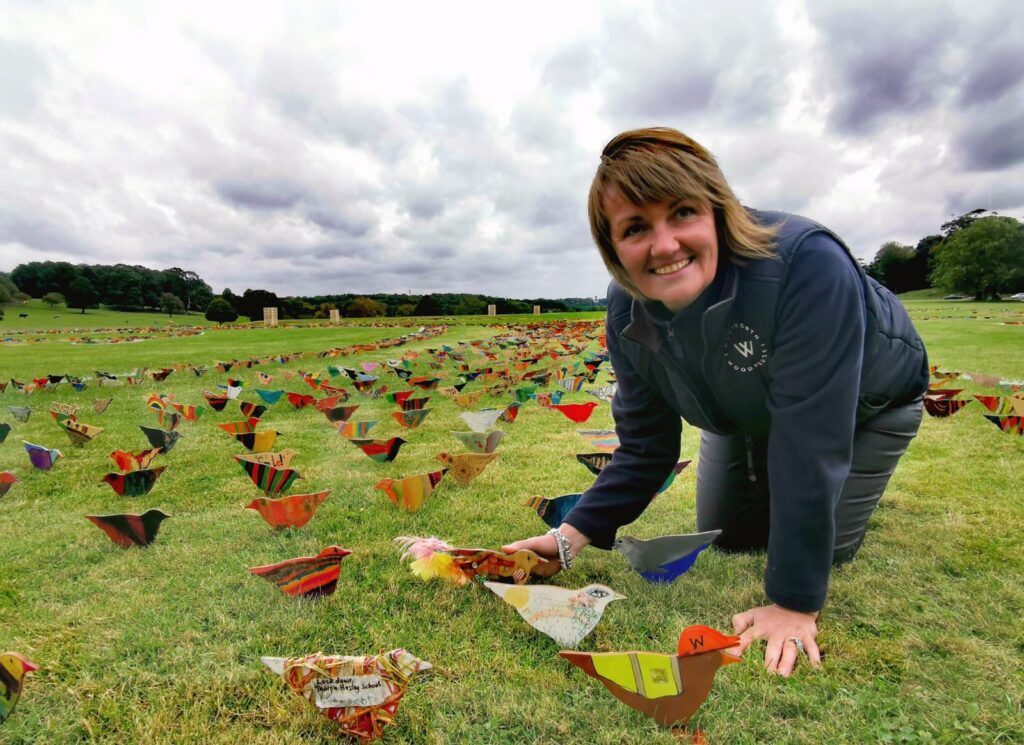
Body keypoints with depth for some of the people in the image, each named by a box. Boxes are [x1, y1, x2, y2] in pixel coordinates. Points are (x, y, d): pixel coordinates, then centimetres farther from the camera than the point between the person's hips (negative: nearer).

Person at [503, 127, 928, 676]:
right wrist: (573, 535, -26)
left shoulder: (806, 264, -43)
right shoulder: (628, 312, -25)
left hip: (867, 400, -3)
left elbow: (809, 443, -41)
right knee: (725, 538, 11)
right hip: (751, 413, 4)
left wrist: (793, 602, -34)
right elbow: (645, 446, -16)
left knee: (825, 550, 0)